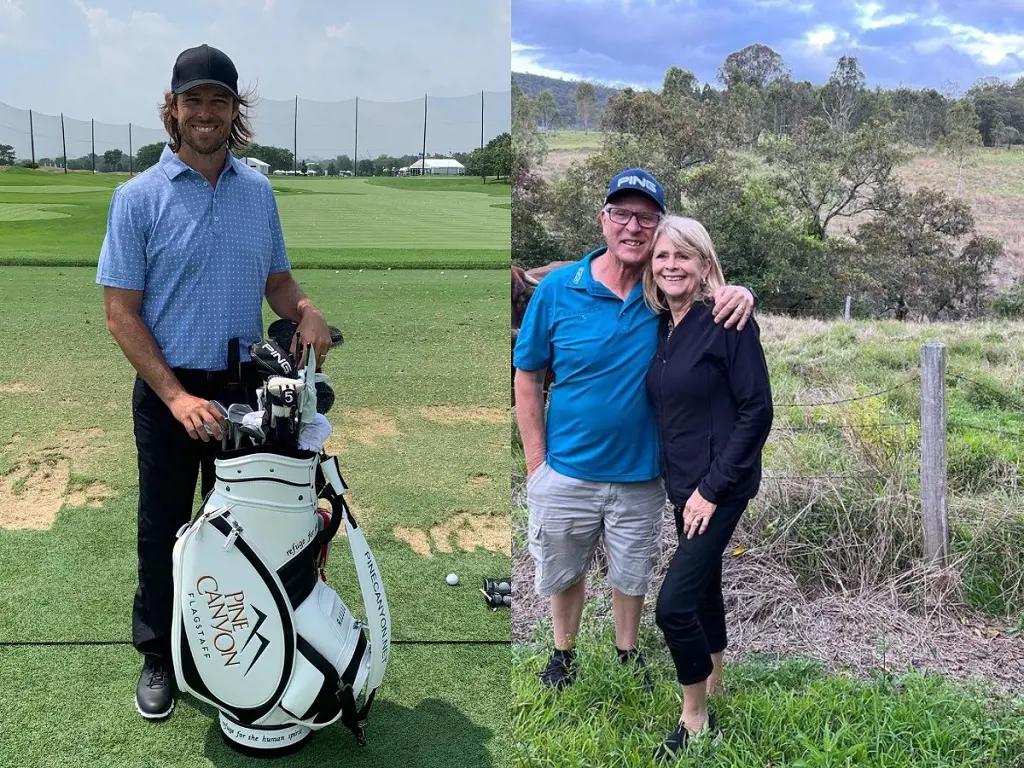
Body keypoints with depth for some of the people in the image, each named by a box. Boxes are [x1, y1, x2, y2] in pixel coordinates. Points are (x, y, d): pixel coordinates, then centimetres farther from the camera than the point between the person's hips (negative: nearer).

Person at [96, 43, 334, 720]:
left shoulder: (258, 190, 5)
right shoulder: (140, 197, -7)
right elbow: (121, 311, -9)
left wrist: (307, 311, -9)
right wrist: (177, 396, -18)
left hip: (246, 386, 3)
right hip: (169, 391, -3)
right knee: (164, 529, 9)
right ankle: (159, 657, 26)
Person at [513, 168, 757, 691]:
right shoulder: (558, 289, -11)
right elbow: (527, 378, -5)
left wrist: (738, 293, -23)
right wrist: (536, 463, -8)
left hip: (640, 476, 1)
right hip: (565, 473, -1)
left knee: (631, 576, 21)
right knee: (562, 574, 19)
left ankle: (627, 653, 46)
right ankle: (564, 653, 45)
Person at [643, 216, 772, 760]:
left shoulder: (729, 321, -15)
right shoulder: (659, 326, 5)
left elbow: (757, 411, -16)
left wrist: (713, 489, -17)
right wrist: (681, 483, 10)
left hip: (719, 485, -7)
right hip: (681, 483, 7)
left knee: (674, 604, -11)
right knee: (703, 587, 20)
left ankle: (695, 721, 9)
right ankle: (714, 687, 39)